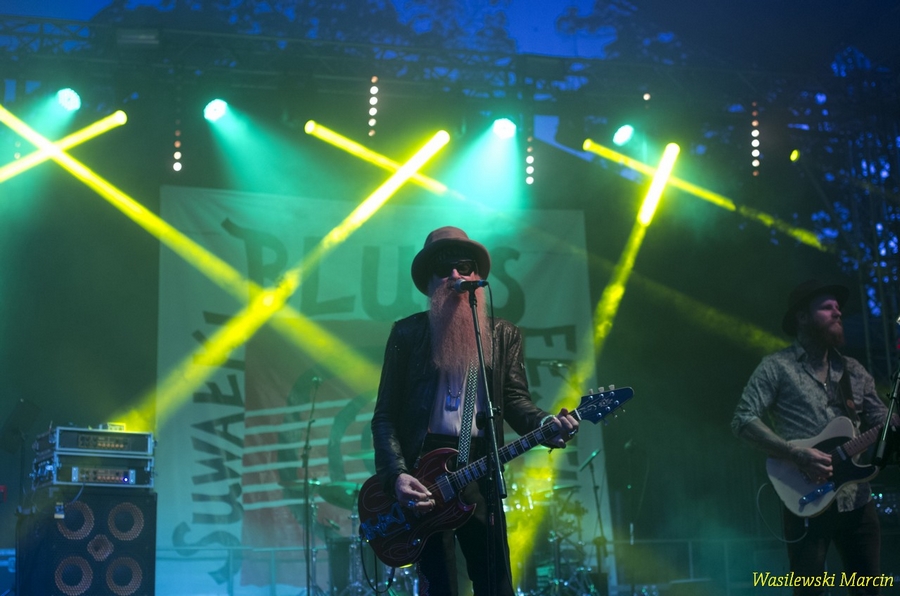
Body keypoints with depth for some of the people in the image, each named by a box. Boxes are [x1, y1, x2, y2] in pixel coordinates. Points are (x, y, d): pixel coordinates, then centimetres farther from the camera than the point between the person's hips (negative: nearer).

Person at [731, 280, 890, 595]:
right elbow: (743, 419, -9)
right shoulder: (777, 366, -2)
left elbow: (882, 421, 15)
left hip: (857, 500, 5)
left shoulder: (853, 370, 16)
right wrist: (796, 454, -19)